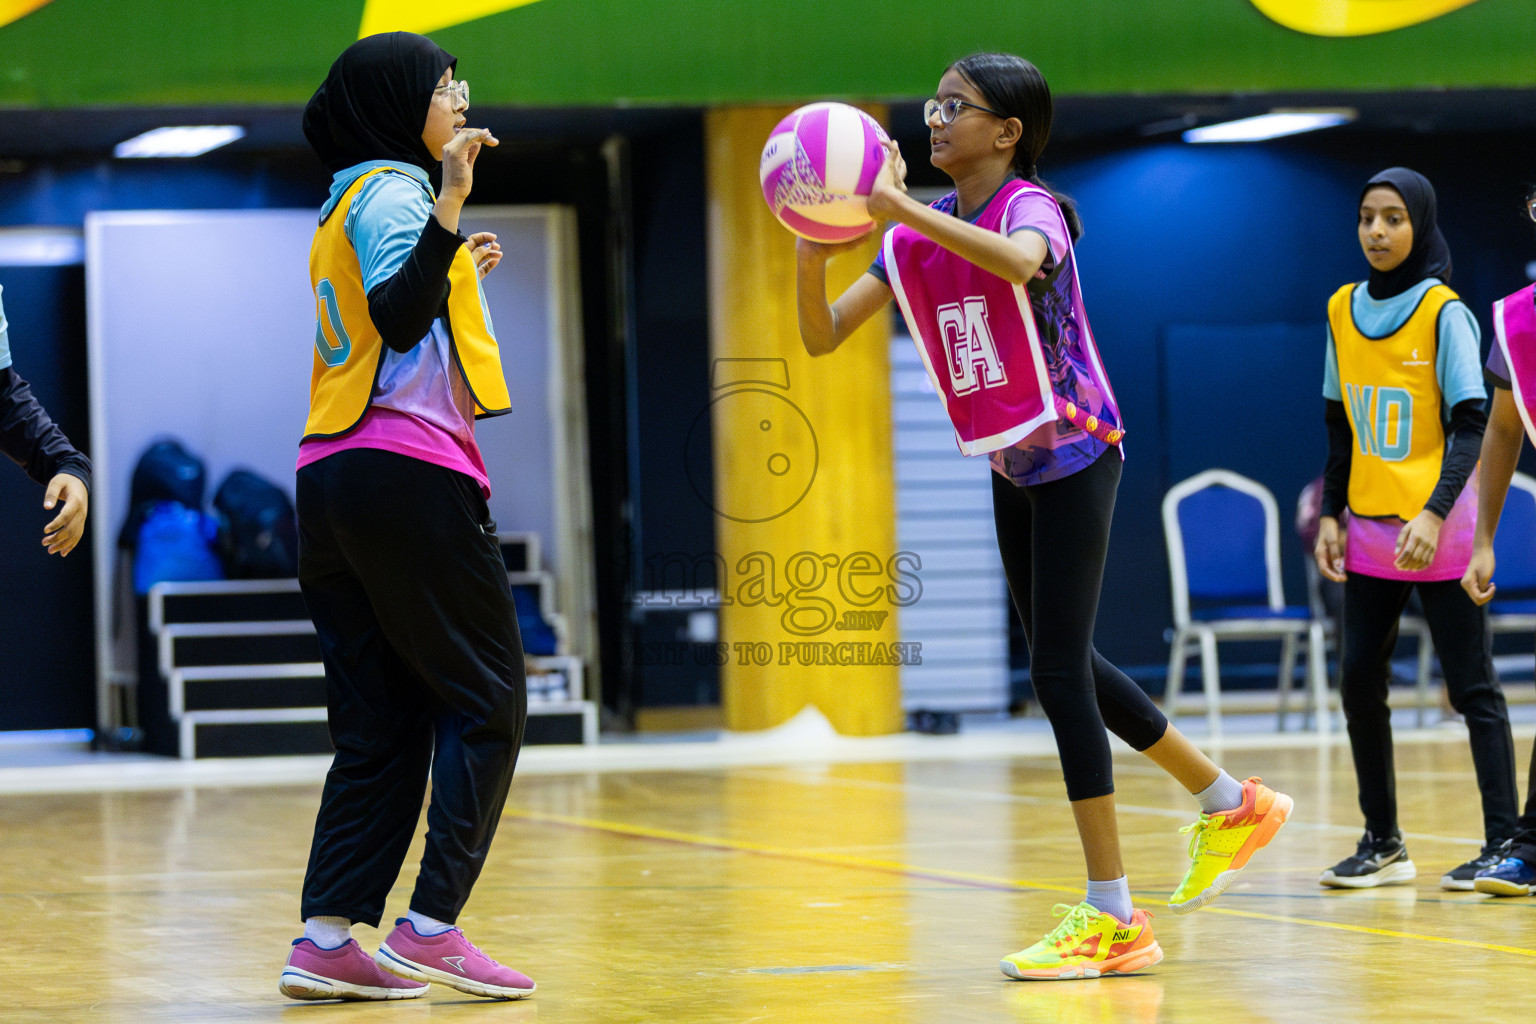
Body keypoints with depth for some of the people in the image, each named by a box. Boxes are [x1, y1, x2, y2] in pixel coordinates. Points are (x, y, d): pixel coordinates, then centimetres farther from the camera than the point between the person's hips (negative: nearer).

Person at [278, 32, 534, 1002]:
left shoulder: (349, 204, 22)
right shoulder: (393, 189, -6)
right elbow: (397, 318, -22)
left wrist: (456, 276, 32)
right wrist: (449, 206, -30)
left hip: (334, 481, 9)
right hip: (408, 472, -9)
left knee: (382, 720, 7)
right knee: (487, 698, -3)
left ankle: (328, 939, -1)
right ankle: (432, 927, -8)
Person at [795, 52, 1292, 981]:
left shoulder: (1032, 207, -17)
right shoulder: (918, 237, 4)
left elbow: (1018, 261, -44)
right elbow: (822, 338, 0)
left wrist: (898, 205, -45)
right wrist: (813, 257, -19)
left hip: (1075, 457, -8)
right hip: (1011, 468, 8)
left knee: (1060, 671, -11)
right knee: (1066, 665, 16)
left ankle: (1112, 921, -4)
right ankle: (1234, 805, 34)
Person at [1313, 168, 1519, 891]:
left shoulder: (1445, 313, -8)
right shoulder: (1343, 311, 7)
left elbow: (1470, 427, -13)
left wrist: (1435, 514, -24)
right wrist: (1330, 514, 7)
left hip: (1439, 532, -5)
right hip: (1370, 531, 5)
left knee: (1471, 687, -4)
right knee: (1359, 682, 3)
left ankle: (1504, 843, 0)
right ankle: (1382, 844, 13)